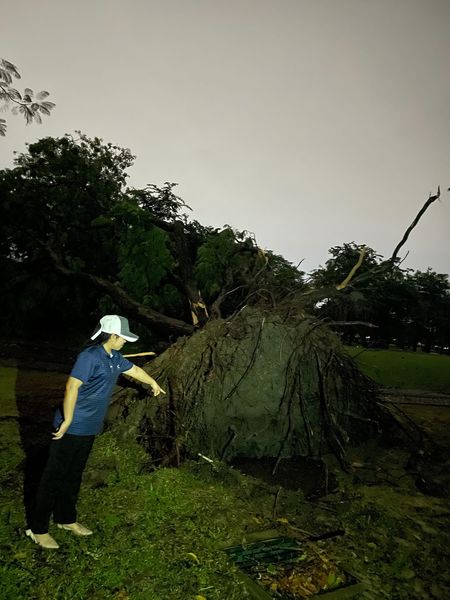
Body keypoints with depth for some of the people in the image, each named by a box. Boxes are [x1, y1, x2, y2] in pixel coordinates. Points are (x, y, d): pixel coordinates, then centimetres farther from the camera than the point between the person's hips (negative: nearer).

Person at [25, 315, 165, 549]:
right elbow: (72, 386, -25)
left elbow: (133, 369, 23)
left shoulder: (115, 358, 7)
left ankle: (66, 519, 36)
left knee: (74, 475, 20)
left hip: (89, 428, 8)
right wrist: (67, 421, -24)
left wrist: (153, 382, 37)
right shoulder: (90, 356, -21)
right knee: (55, 476, 5)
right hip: (71, 428, -8)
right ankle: (37, 528, 21)